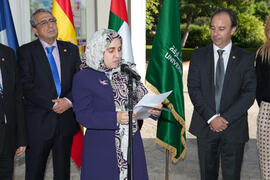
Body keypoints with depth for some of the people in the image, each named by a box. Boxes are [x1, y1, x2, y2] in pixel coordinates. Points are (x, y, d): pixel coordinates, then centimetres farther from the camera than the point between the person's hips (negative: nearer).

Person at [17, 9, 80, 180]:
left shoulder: (71, 49, 9)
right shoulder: (26, 51, -2)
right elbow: (28, 86, -10)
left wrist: (68, 100, -13)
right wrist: (52, 104, -16)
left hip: (66, 119, 3)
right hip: (39, 122, -3)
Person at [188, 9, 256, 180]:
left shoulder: (246, 58, 2)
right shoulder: (199, 55, 4)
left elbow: (249, 93, -5)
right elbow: (193, 89, -4)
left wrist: (226, 118, -14)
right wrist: (211, 118, -14)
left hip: (234, 128, -1)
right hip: (205, 126, 1)